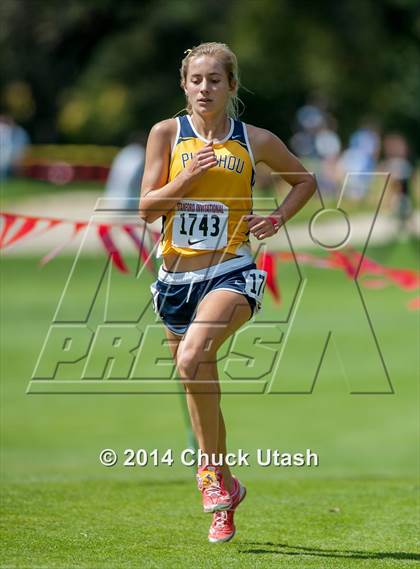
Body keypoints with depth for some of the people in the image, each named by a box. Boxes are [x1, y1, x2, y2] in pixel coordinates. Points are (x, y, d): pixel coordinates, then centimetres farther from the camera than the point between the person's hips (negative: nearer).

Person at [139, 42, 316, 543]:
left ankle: (210, 469, -14)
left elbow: (304, 180, 17)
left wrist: (277, 219, 1)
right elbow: (147, 207, -1)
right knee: (200, 386, 11)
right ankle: (225, 492, 29)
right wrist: (190, 175, -15)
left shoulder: (256, 141, 0)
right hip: (176, 276, 3)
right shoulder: (166, 134, 2)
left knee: (192, 358, -30)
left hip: (230, 272, -3)